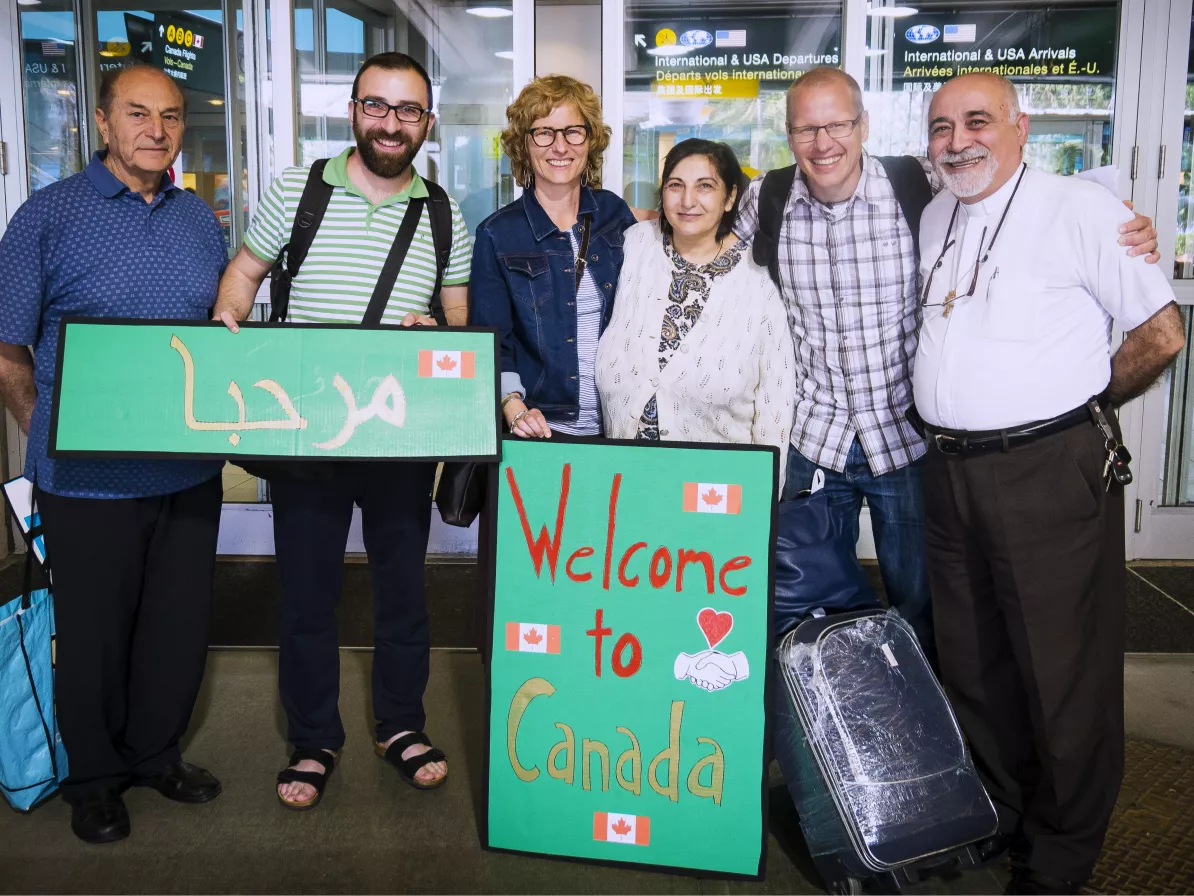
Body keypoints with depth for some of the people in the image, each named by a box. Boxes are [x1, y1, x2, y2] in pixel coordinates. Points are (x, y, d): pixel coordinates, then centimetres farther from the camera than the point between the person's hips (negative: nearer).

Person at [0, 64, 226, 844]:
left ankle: (156, 752, 36)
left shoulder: (201, 220, 9)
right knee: (95, 631, 10)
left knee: (183, 623, 14)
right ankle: (95, 775, 31)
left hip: (190, 471, 4)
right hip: (90, 478, -4)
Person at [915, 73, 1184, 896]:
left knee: (1066, 674, 2)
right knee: (973, 664, 16)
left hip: (1051, 472, -6)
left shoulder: (1080, 209, -8)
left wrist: (1077, 411, 3)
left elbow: (1162, 332, -7)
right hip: (951, 470, 7)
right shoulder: (933, 219, 12)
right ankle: (1003, 816, 36)